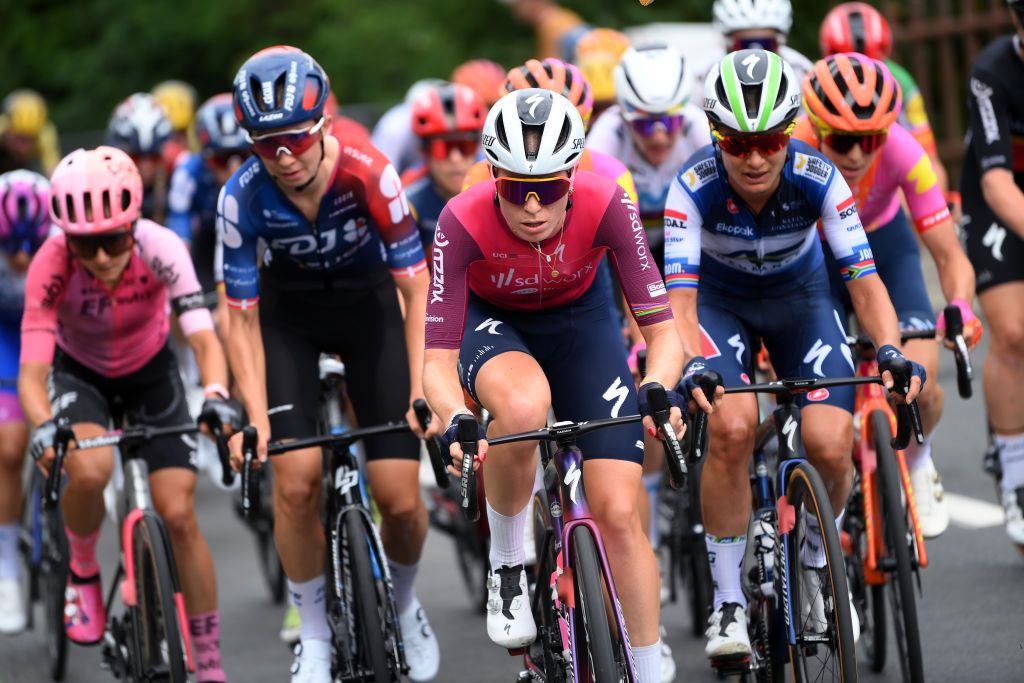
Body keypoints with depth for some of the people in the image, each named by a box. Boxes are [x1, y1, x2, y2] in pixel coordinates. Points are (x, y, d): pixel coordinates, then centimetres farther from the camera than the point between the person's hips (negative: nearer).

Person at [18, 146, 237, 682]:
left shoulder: (160, 249, -32)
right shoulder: (52, 265, -33)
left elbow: (204, 338, -38)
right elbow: (31, 372, -36)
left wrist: (216, 395, -58)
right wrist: (43, 425, -57)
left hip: (150, 372, 1)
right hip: (79, 373, -1)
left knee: (179, 514, -10)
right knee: (88, 469, -32)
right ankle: (82, 572, -1)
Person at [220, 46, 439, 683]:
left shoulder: (368, 172, -31)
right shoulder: (243, 197, -26)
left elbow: (417, 287, -23)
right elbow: (242, 318, -17)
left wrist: (422, 393, -27)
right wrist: (256, 418, -25)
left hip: (368, 306, -1)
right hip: (289, 313, 1)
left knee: (400, 497, -8)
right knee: (297, 482, -17)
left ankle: (405, 605, 24)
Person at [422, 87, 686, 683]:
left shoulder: (605, 205, -32)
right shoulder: (464, 222, -34)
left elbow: (663, 330, -28)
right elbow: (438, 360, -32)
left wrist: (657, 390, -50)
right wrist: (455, 421, -53)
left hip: (578, 321, 1)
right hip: (491, 323, -1)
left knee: (619, 512, -10)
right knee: (523, 407, -38)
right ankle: (507, 567, -13)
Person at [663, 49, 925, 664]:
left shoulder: (818, 179, -28)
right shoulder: (694, 187, -31)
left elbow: (865, 281, -28)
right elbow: (679, 297, -36)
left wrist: (890, 350, -47)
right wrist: (693, 364, -55)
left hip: (798, 297, 1)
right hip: (718, 300, -1)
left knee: (831, 446, -19)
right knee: (733, 427, -29)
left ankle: (817, 563, 14)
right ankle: (728, 601, -14)